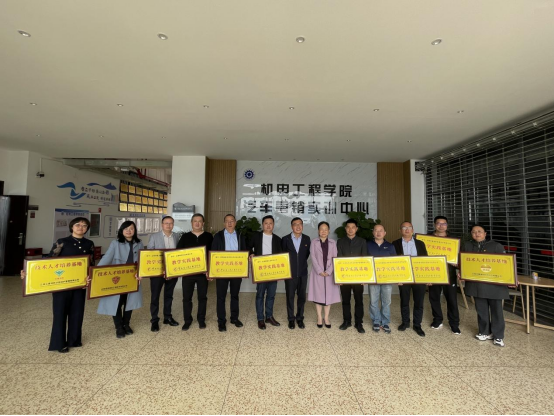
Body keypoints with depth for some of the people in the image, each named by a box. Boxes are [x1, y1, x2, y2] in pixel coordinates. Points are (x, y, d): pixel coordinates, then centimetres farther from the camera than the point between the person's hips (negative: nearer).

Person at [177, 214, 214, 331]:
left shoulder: (209, 237, 2)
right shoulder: (185, 237, 5)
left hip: (203, 272, -1)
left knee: (202, 297, 10)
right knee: (187, 297, 8)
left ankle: (201, 319, 26)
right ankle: (187, 320, 24)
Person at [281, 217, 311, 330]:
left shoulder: (307, 239, 1)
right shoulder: (285, 239, -5)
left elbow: (308, 253, 10)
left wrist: (302, 263, 6)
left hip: (302, 273, 2)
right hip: (290, 273, -1)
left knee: (302, 296, 10)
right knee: (290, 296, 8)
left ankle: (300, 318, 26)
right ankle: (291, 319, 23)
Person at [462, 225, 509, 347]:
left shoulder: (496, 246, -1)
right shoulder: (467, 246, 7)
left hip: (494, 283, -2)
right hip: (476, 284, 3)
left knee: (496, 309, 5)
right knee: (481, 309, 11)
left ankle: (498, 336, 18)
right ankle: (485, 332, 26)